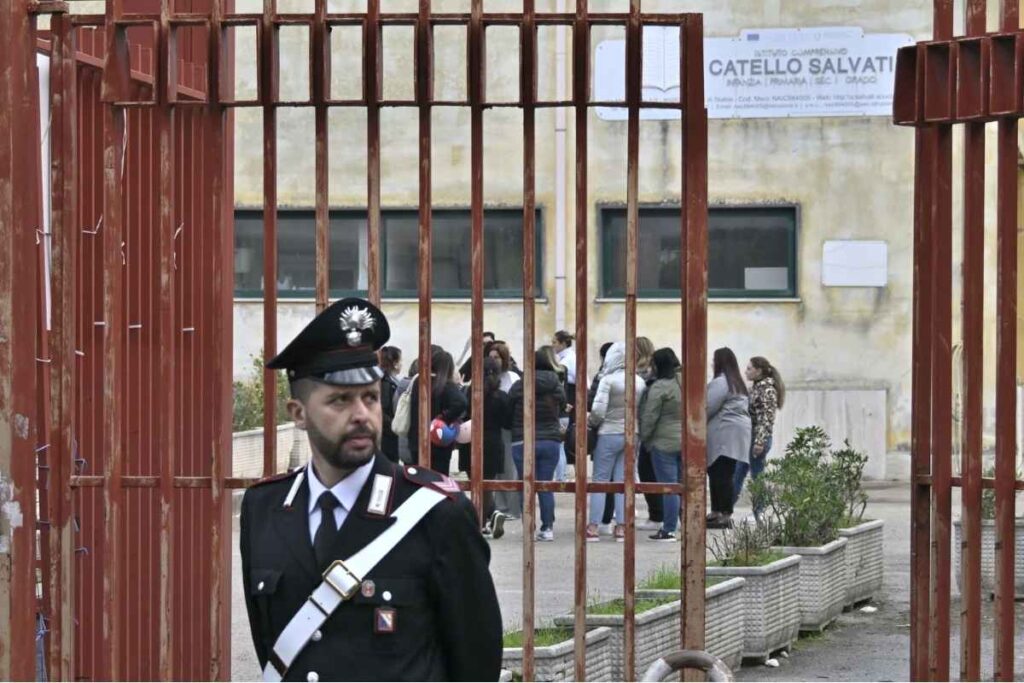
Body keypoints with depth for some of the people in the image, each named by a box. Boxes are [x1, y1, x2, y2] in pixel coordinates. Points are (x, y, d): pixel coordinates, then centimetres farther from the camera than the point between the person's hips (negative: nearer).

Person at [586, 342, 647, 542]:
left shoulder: (608, 380, -13)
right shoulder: (640, 382, 2)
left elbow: (598, 411, -17)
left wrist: (591, 421, 1)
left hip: (609, 434, -4)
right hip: (632, 434, 4)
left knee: (600, 480, 3)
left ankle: (593, 527, 0)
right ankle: (622, 527, 7)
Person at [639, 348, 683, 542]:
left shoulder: (659, 387, -14)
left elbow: (649, 417, -12)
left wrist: (644, 438, 1)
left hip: (664, 443, -7)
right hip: (687, 440, 7)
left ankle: (668, 529, 0)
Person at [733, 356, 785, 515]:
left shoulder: (767, 389, -13)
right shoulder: (756, 387, 13)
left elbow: (767, 418, -18)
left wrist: (760, 442, -23)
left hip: (758, 438, -9)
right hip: (747, 438, 9)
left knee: (757, 478, -1)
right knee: (736, 476, 11)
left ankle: (760, 516, 7)